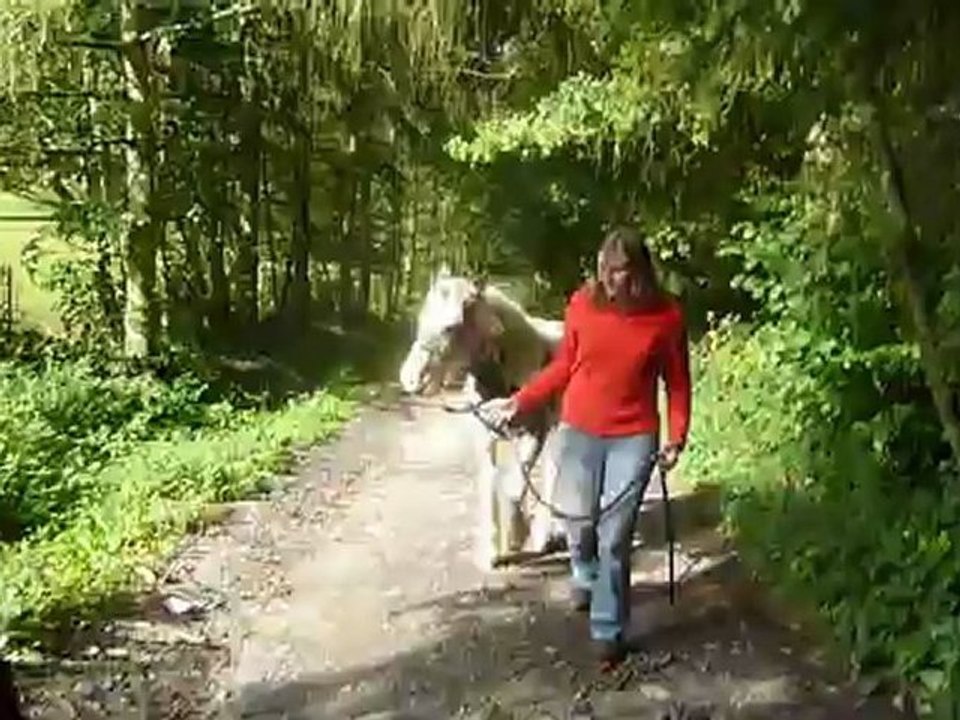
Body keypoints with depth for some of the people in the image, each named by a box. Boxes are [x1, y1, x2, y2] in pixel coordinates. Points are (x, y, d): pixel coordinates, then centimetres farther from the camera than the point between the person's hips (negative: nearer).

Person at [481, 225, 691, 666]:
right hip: (578, 433, 2)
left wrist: (676, 438, -9)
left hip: (634, 439, -2)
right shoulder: (582, 304, -5)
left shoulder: (665, 315, -9)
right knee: (579, 523, 15)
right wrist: (518, 402, -2)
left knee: (615, 537, 0)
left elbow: (677, 382, -1)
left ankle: (609, 630, 16)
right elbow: (562, 366, 5)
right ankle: (585, 578, 49)